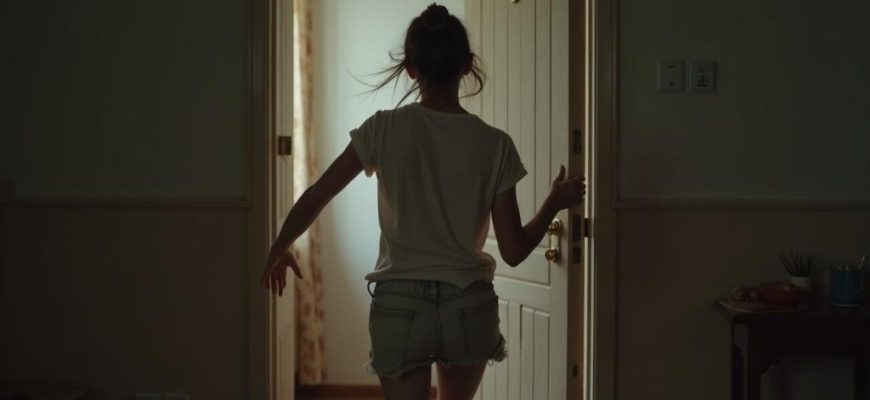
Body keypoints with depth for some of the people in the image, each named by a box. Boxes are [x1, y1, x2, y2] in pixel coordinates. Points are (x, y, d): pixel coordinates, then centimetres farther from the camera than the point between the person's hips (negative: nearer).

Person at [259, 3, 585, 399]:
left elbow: (313, 200, -2)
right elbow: (513, 251, -3)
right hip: (469, 306, 2)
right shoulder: (494, 144, -5)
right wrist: (555, 203, 14)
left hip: (400, 306, -2)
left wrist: (278, 250, 17)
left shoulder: (385, 129, -7)